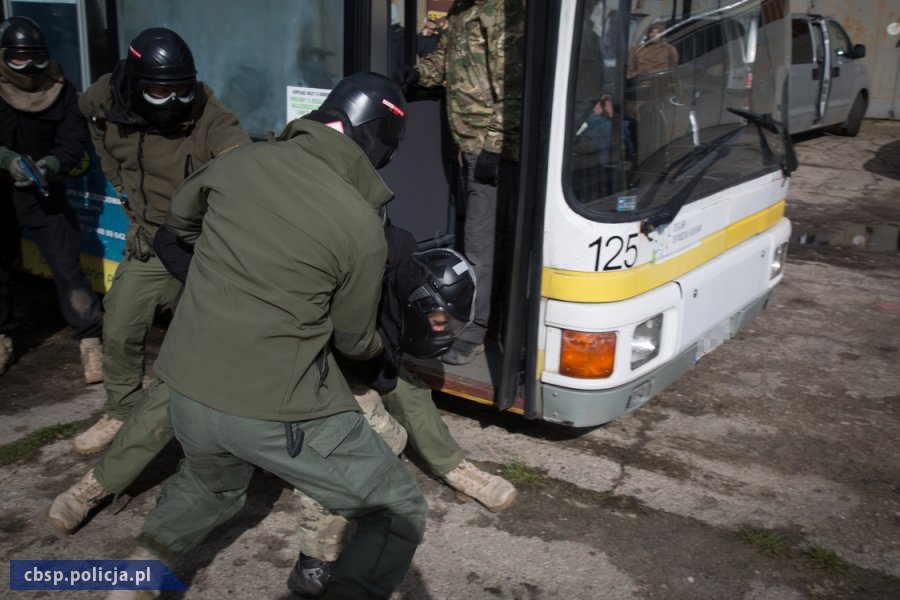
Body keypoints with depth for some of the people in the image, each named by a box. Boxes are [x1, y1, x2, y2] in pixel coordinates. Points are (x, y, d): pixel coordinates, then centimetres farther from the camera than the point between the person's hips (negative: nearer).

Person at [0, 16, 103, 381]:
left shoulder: (61, 90, -6)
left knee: (67, 267, -7)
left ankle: (90, 342, 3)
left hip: (45, 192, -1)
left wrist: (51, 164, -26)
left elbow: (74, 141, -7)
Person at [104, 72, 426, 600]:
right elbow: (353, 339, 2)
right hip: (279, 412, -6)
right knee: (400, 516, 9)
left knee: (211, 485, 37)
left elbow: (180, 217, 21)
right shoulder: (362, 226, -13)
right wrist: (383, 354, 25)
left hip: (189, 391, 6)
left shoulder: (240, 162, 0)